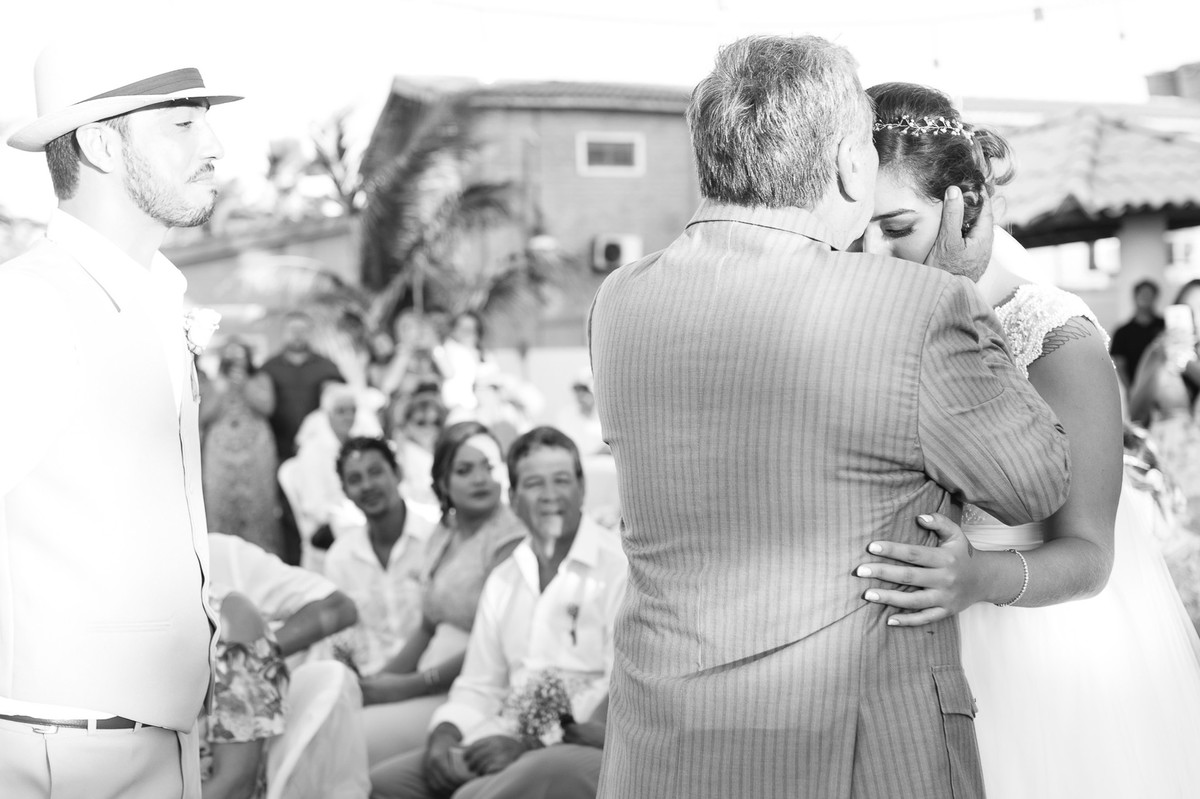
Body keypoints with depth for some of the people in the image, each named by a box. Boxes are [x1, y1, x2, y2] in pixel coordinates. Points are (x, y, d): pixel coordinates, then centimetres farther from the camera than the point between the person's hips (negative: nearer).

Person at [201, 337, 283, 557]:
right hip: (220, 454, 1)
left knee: (257, 504, -5)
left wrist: (244, 384, -11)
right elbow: (203, 417, 3)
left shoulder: (259, 381, 10)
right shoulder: (213, 386, 13)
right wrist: (219, 389, -5)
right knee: (220, 505, -4)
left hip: (255, 451, -1)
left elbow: (266, 406, -6)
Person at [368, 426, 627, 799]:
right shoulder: (502, 580, 19)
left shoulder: (619, 566, -5)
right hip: (511, 744, 7)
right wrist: (445, 734, -2)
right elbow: (480, 686, 19)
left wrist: (527, 744, -18)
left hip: (585, 746, -7)